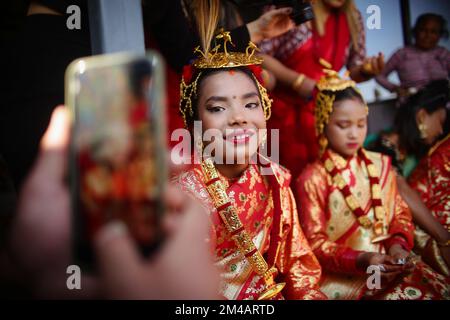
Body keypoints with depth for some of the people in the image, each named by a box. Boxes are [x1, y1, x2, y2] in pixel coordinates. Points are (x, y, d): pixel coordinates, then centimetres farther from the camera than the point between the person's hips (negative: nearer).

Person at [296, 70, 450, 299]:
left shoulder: (380, 165, 9)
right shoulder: (313, 179, -6)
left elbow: (401, 213, 13)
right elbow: (315, 242, -7)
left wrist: (398, 243, -8)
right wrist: (361, 260, -20)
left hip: (389, 263, 5)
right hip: (341, 276, -5)